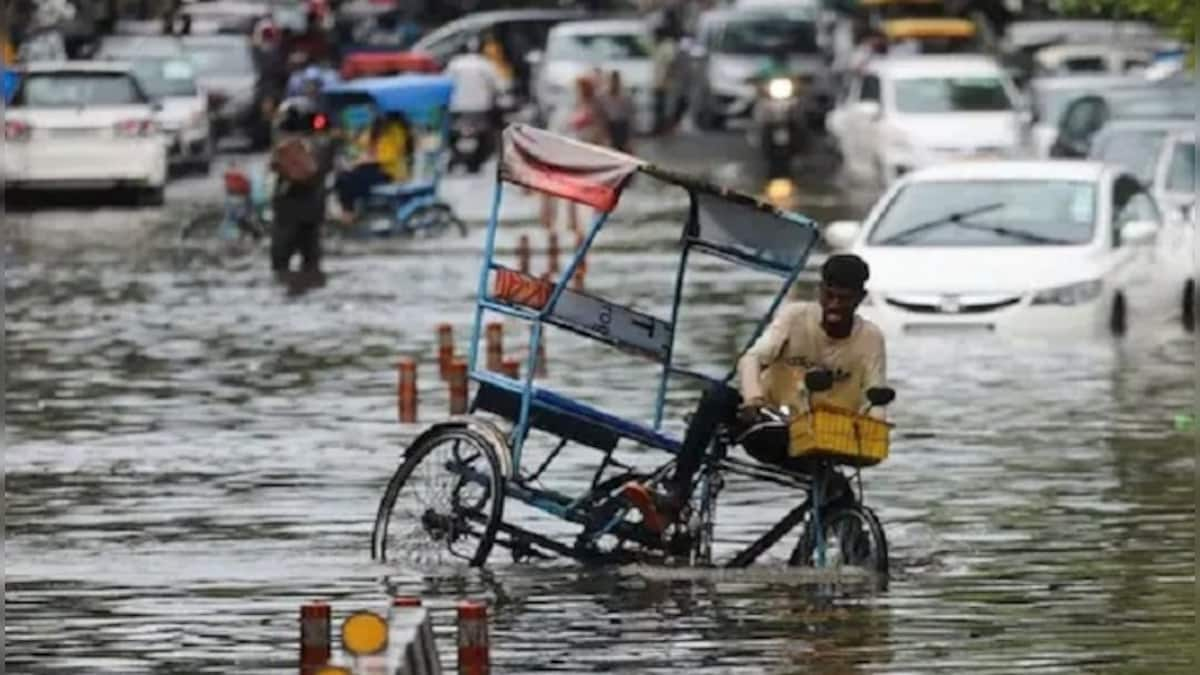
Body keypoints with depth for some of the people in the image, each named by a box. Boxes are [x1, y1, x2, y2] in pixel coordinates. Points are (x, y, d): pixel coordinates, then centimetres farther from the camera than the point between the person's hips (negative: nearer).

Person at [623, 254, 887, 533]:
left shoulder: (870, 338, -4)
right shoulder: (796, 316, -6)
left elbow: (876, 399, -9)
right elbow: (752, 359, -19)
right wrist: (752, 402, -40)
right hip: (768, 429, 0)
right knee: (717, 395, -27)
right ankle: (676, 494, -34)